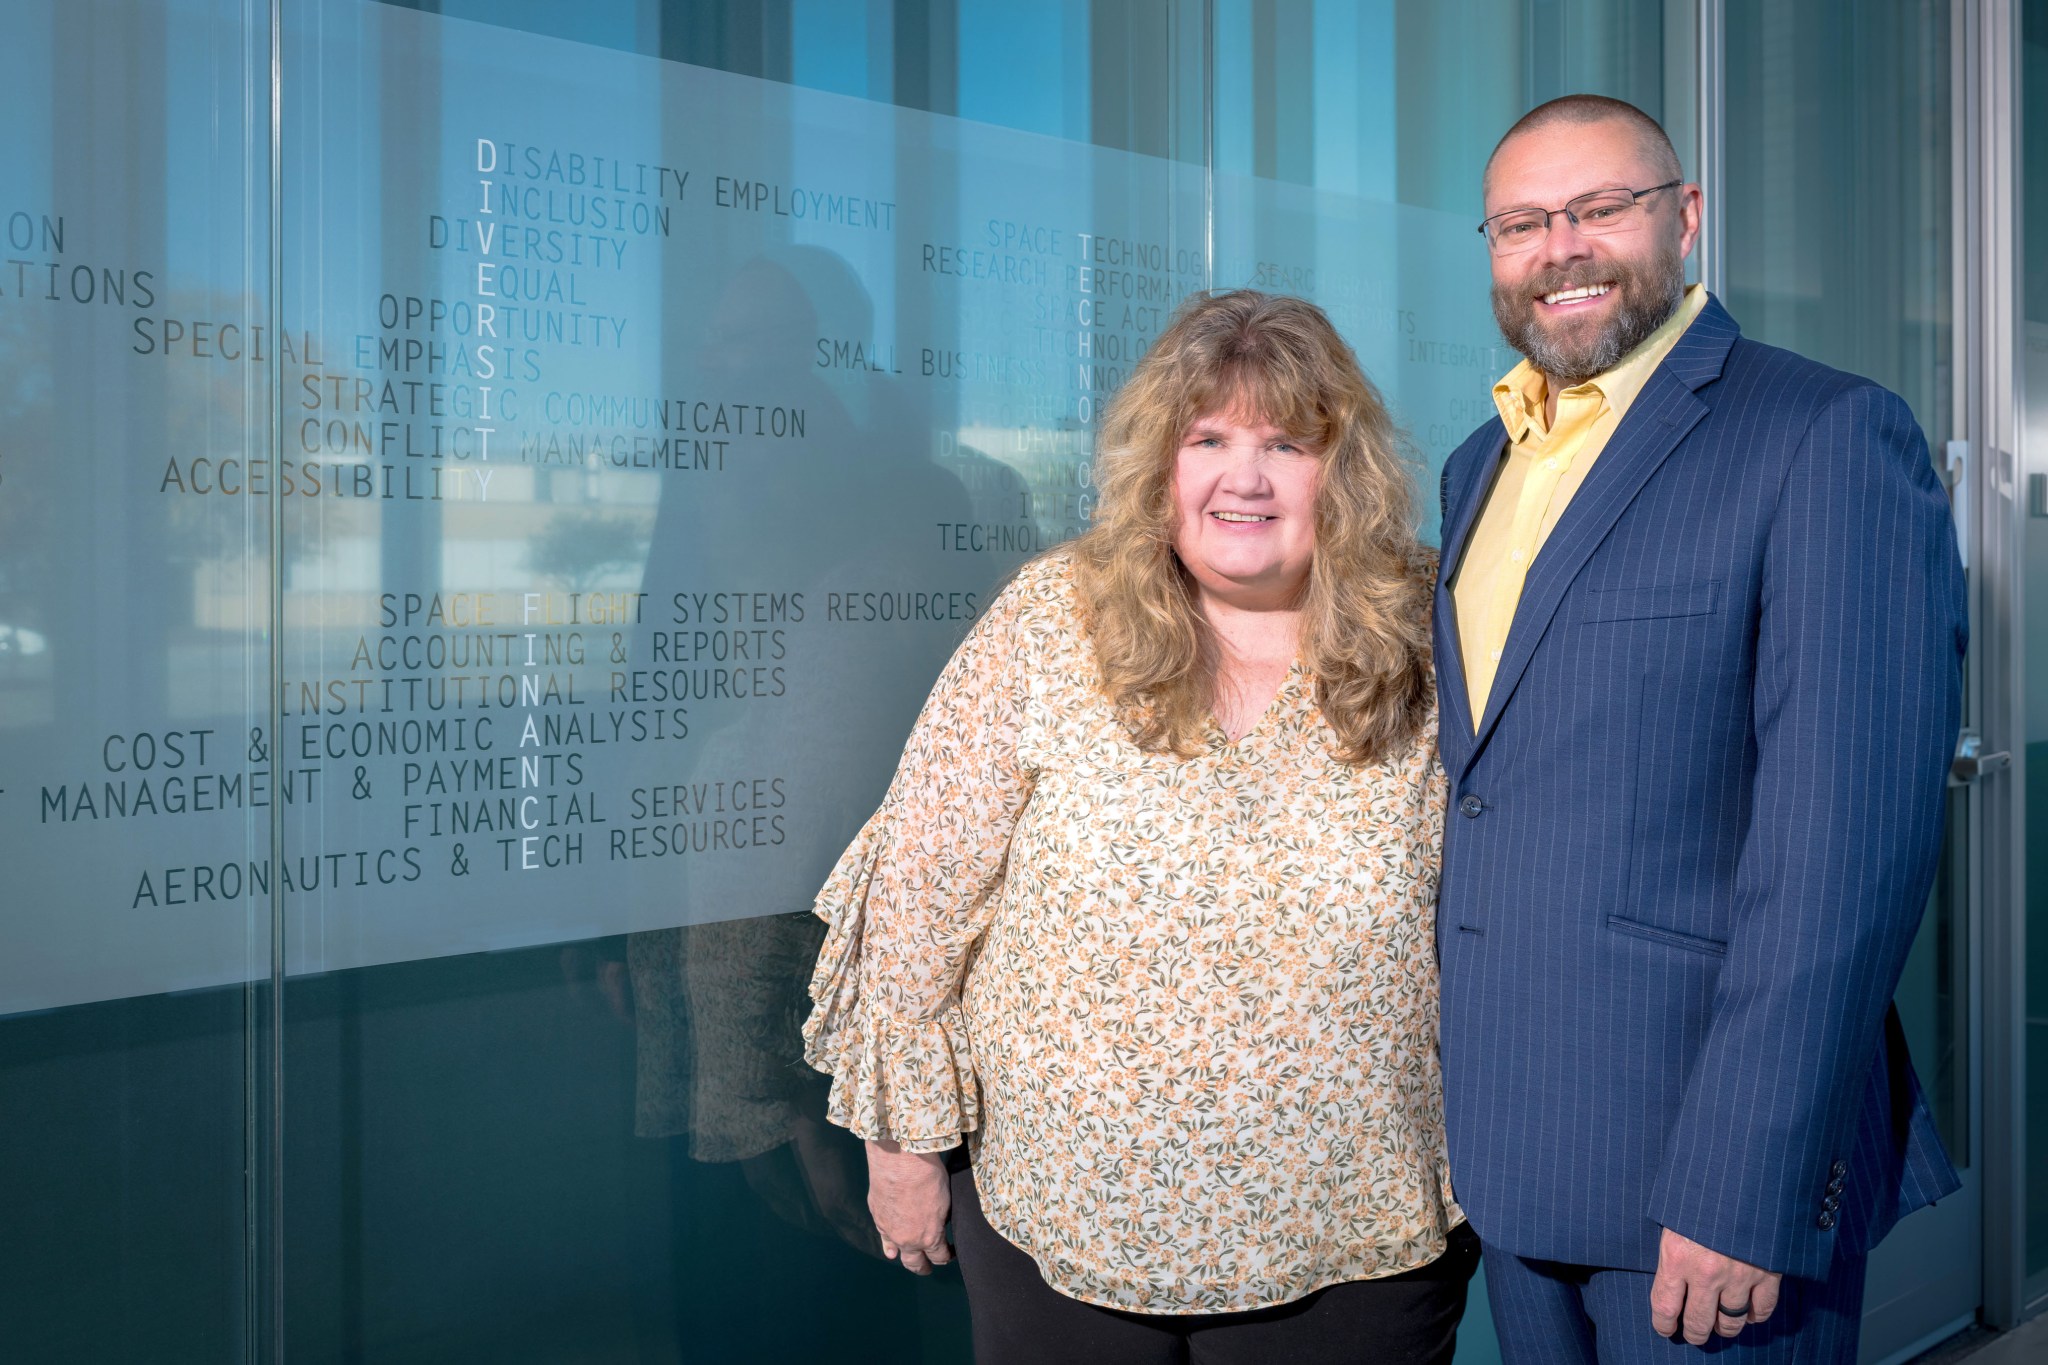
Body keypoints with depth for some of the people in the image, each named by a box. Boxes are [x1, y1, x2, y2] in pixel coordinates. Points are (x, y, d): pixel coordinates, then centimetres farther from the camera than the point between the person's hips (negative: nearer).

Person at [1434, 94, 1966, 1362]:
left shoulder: (1828, 436, -12)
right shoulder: (1481, 465, 11)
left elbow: (1846, 845, -19)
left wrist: (1743, 1191, -21)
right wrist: (1452, 1099, 10)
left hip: (1714, 1167, -7)